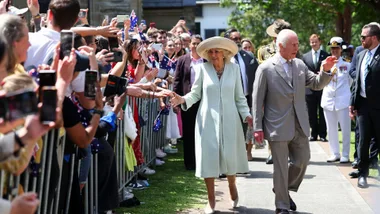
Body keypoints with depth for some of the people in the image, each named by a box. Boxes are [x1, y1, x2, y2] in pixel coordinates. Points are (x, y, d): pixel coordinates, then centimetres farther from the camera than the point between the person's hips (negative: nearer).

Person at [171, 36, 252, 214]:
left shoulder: (234, 68, 2)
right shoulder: (202, 69, -2)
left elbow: (239, 97, 5)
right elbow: (195, 94, 1)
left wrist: (246, 115, -5)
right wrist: (184, 100, -17)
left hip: (229, 120, 1)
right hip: (208, 120, -1)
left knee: (230, 157, 5)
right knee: (209, 157, -1)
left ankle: (232, 188, 35)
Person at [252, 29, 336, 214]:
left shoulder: (300, 65, 6)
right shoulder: (266, 69, -9)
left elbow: (317, 84, 11)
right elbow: (257, 101, -7)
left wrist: (325, 70, -9)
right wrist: (257, 128, -9)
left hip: (299, 126, 5)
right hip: (278, 127, -5)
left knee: (302, 160, 11)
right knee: (281, 167, 3)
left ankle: (284, 190, 35)